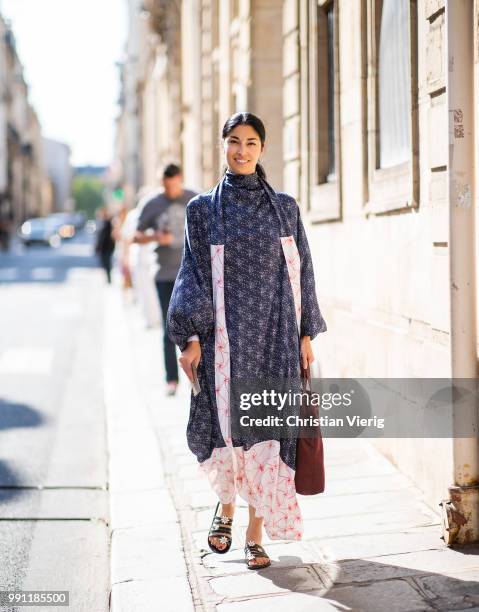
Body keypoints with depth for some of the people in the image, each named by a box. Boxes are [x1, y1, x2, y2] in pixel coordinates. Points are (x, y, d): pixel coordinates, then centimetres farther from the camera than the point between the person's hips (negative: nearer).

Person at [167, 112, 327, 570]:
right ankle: (226, 506, 27)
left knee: (266, 426, -1)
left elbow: (301, 271, 9)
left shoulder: (284, 208, 8)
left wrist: (306, 334, 4)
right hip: (226, 331, -1)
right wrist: (190, 337, -7)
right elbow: (193, 274, 1)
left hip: (275, 331, 1)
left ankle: (256, 534, 10)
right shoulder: (203, 209, 5)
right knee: (227, 423, -4)